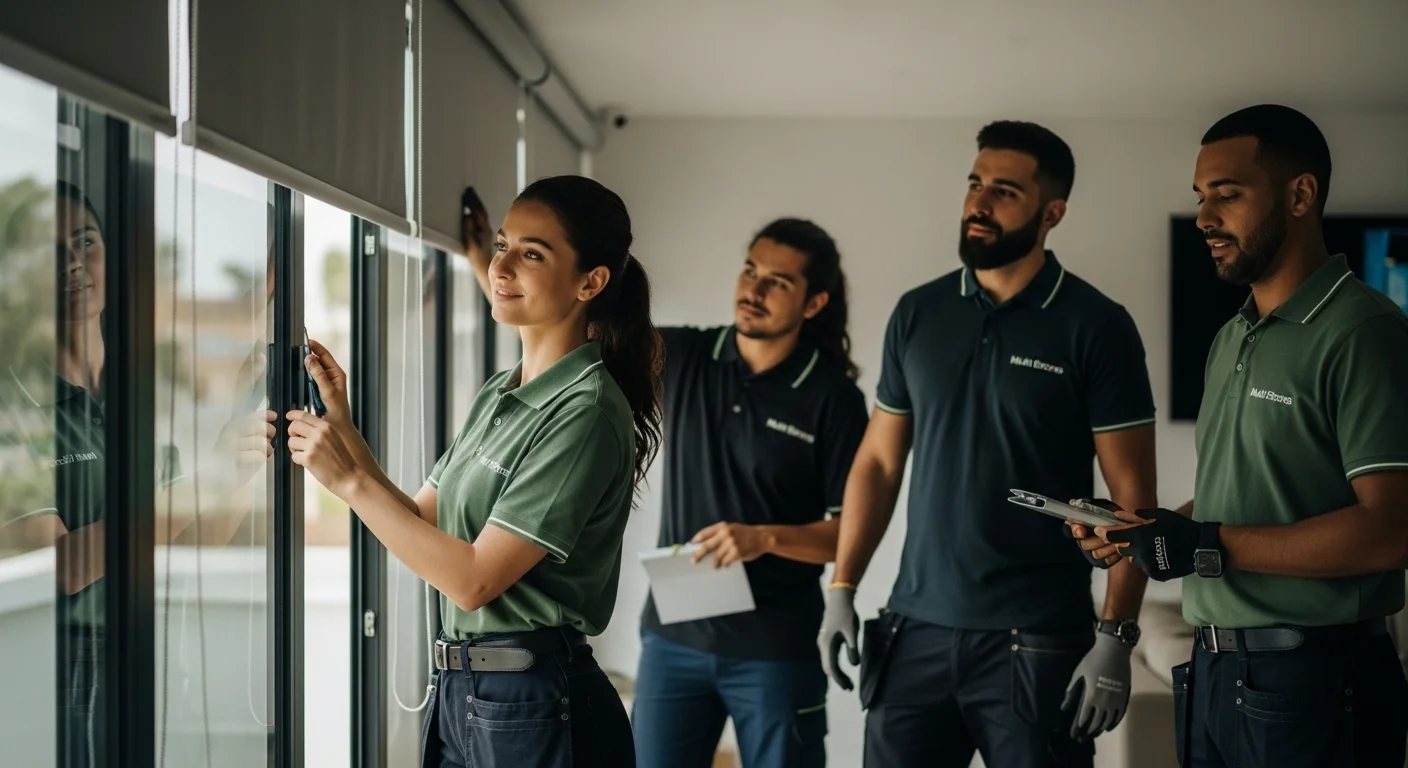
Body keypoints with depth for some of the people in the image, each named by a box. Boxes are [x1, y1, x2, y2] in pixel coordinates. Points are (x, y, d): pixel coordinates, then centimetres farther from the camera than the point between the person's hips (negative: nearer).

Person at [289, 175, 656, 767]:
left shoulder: (586, 413, -17)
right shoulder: (497, 395, 11)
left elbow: (473, 578, -20)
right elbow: (422, 524, 10)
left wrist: (350, 479, -16)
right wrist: (341, 426, 0)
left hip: (532, 702, -8)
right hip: (460, 690, 8)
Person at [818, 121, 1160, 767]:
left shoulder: (1095, 327, -5)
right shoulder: (917, 314, 7)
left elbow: (1131, 497, -6)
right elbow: (878, 461, 12)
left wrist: (1115, 636, -12)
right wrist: (841, 589, 4)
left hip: (1036, 644, -3)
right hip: (916, 631, 4)